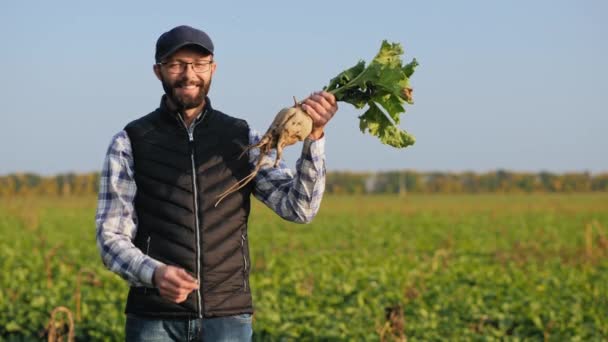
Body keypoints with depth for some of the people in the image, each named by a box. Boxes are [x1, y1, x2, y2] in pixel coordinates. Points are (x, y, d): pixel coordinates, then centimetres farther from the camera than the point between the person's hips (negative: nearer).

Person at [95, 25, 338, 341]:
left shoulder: (242, 139, 7)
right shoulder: (129, 144, 2)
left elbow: (299, 208, -4)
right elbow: (111, 237, -3)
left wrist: (314, 136, -19)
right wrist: (154, 273, -24)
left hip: (228, 316, 1)